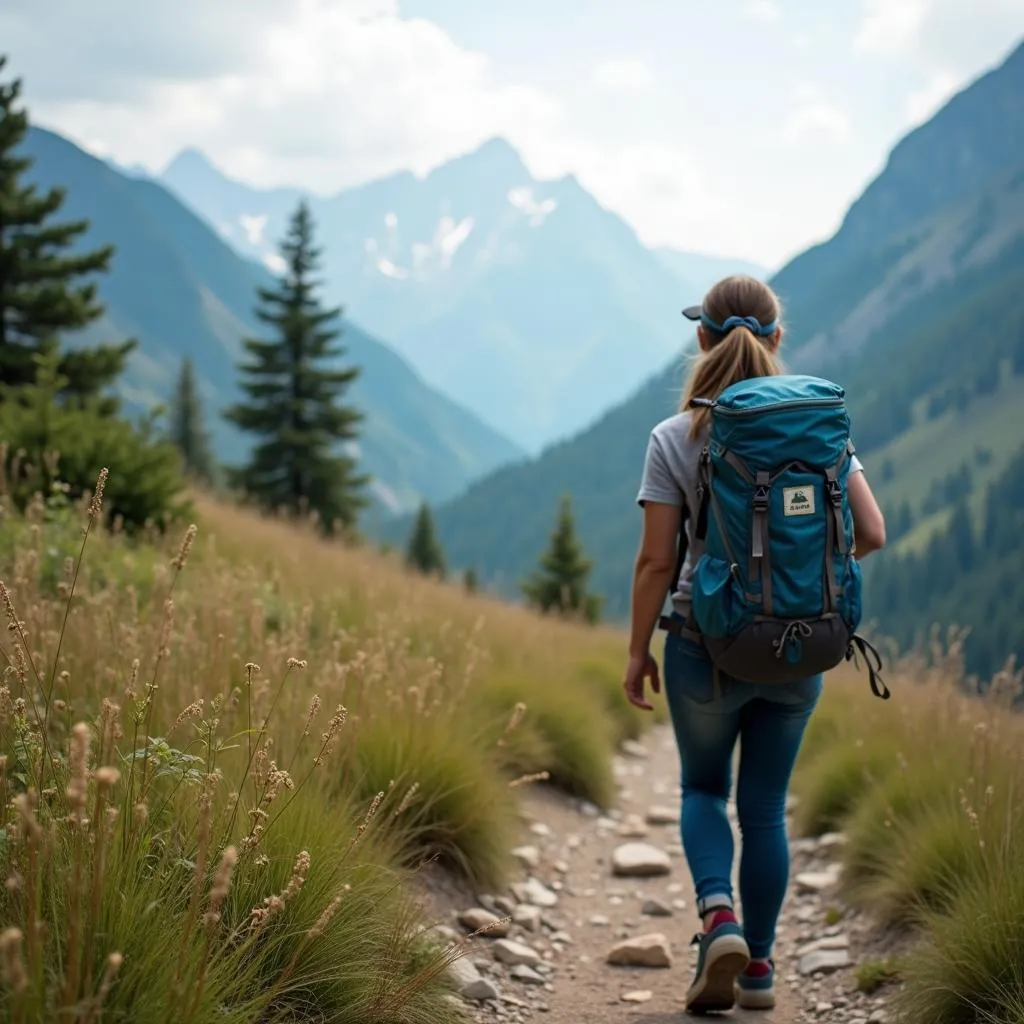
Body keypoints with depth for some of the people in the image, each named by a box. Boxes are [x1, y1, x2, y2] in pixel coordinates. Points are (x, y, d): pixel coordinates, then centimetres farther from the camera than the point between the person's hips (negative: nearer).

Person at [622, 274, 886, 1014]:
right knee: (765, 806, 15)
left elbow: (656, 561, -10)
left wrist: (638, 652, 1)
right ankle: (759, 966, 21)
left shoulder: (674, 440, -8)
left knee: (703, 788, 19)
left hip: (707, 645, -2)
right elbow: (871, 533, -5)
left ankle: (719, 918, -4)